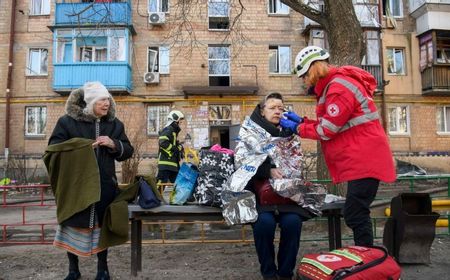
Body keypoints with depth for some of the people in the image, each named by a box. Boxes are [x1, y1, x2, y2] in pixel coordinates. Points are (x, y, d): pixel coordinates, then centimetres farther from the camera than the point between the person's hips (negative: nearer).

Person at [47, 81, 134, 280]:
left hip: (104, 185, 2)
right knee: (74, 225, 9)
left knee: (101, 225, 12)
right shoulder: (67, 121, -4)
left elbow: (127, 152, 6)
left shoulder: (114, 124, 5)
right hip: (75, 185, -2)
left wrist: (114, 144, -15)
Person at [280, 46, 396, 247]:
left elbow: (327, 130, -16)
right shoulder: (334, 85, 17)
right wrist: (302, 121, 9)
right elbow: (330, 125, 16)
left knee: (354, 215, -9)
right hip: (360, 159, 11)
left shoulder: (339, 88, -16)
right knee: (356, 214, 14)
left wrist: (297, 128, -4)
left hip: (364, 159, -11)